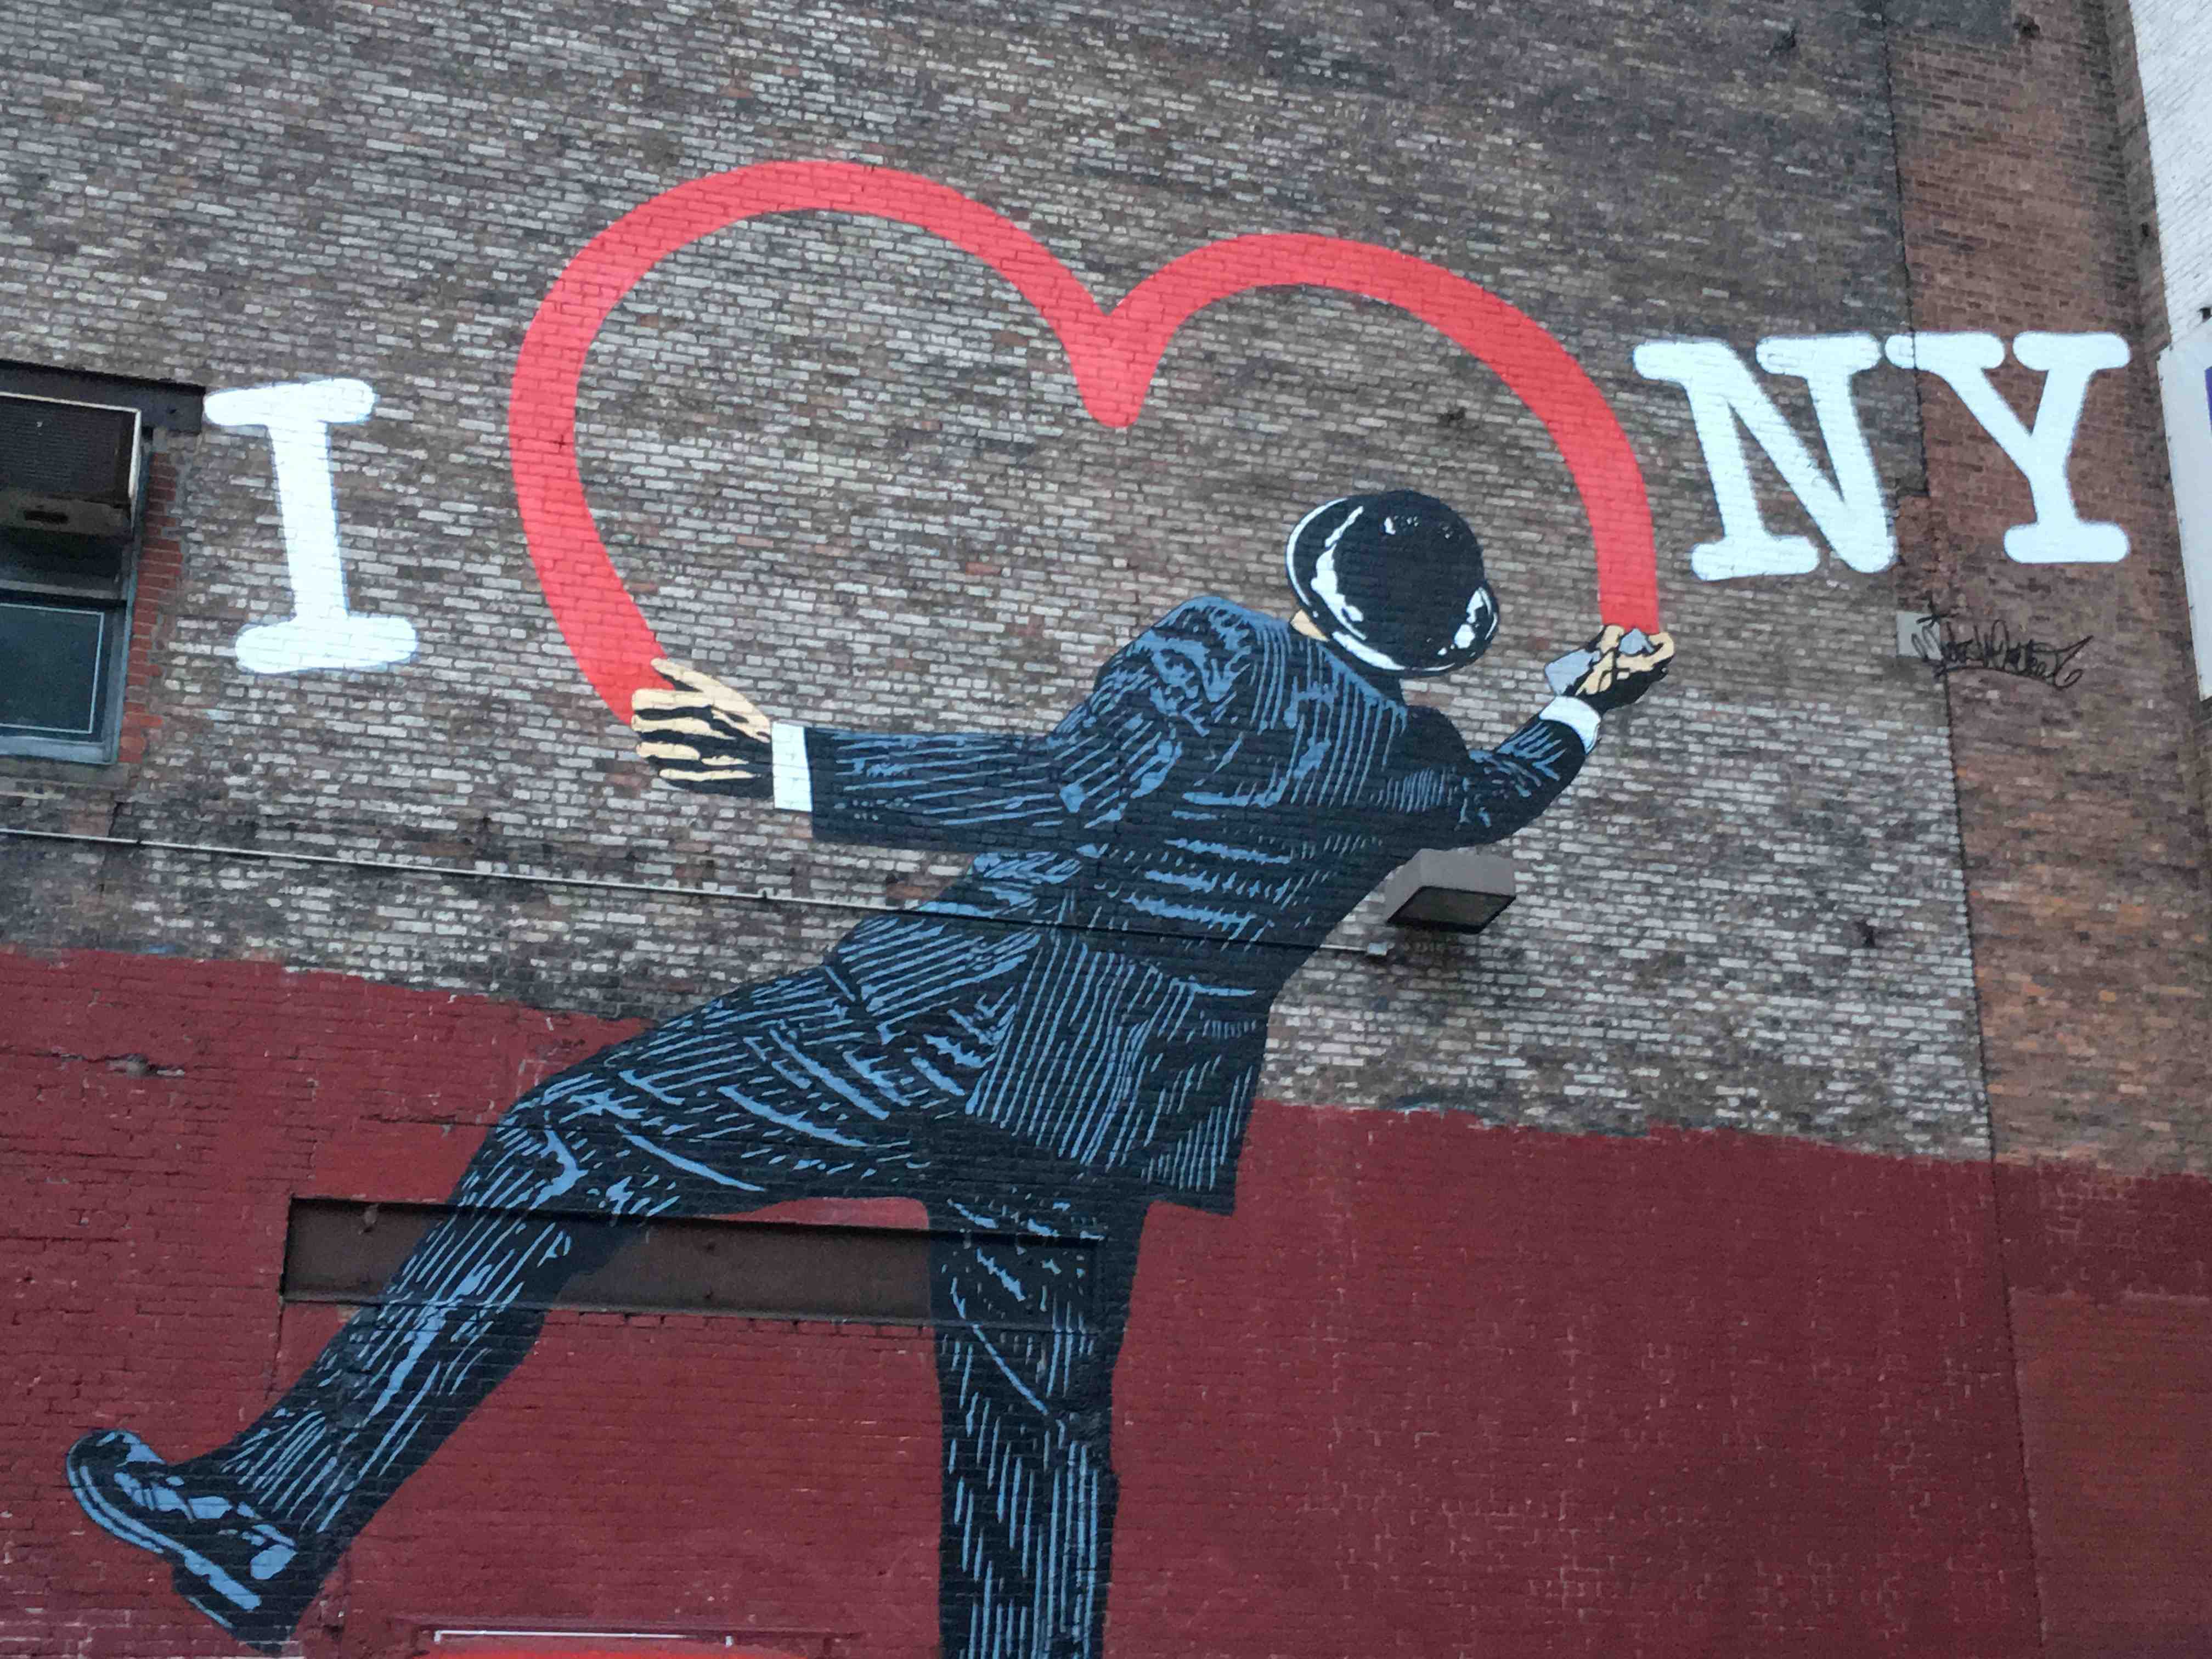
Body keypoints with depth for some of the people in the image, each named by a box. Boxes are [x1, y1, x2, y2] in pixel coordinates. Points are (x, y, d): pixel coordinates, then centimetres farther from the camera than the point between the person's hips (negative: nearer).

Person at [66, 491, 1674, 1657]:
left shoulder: (1223, 651, -3)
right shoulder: (1423, 760, 15)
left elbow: (1072, 788, -17)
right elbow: (1500, 793, 38)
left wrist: (797, 764, -22)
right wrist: (1583, 706, 59)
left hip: (964, 1023, -6)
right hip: (1115, 1123, 6)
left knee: (561, 1152, -3)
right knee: (1039, 1430, 18)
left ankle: (268, 1523, -7)